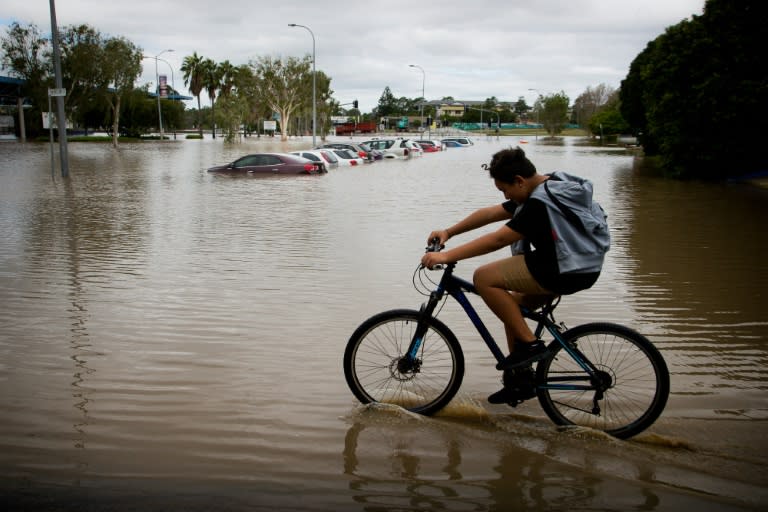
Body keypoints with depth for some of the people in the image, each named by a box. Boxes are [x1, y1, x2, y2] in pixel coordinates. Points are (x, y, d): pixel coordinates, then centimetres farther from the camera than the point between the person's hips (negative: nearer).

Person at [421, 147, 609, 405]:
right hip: (581, 267, 11)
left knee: (484, 278, -11)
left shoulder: (541, 203, -21)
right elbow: (490, 213, 11)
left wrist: (447, 256, -21)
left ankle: (529, 343, -7)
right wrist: (449, 232, 7)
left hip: (564, 272, -11)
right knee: (511, 306, 19)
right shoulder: (550, 187, 11)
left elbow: (498, 240, -24)